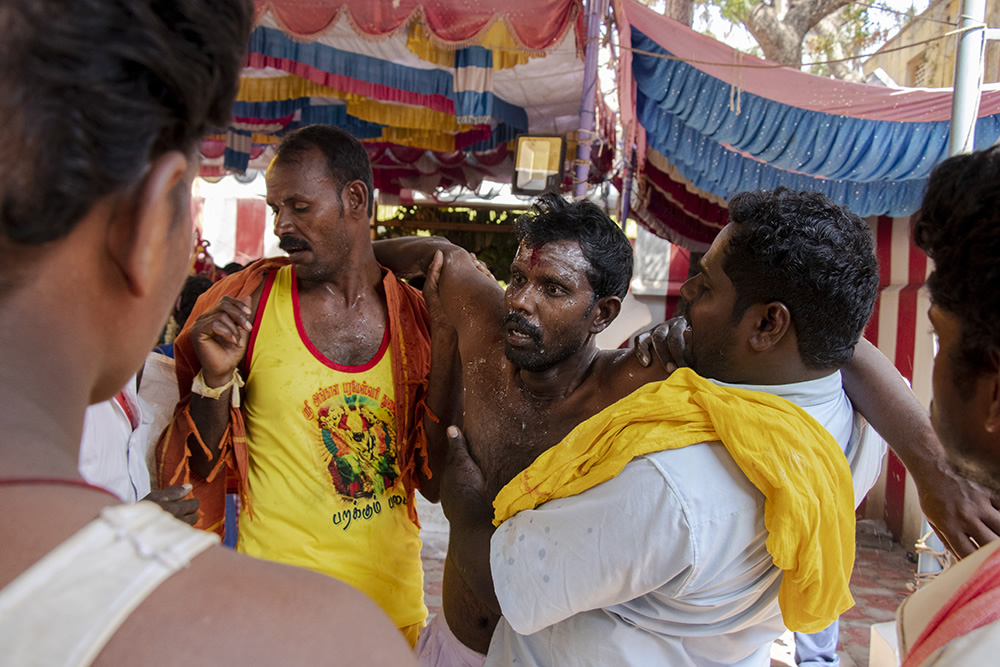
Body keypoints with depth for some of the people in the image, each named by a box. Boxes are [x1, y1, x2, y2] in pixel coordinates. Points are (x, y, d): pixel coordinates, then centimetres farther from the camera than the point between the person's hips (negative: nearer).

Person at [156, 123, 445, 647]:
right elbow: (200, 471, -3)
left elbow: (434, 484, 2)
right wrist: (216, 381, -19)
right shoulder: (245, 304, -9)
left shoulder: (416, 315, -4)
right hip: (281, 594, -2)